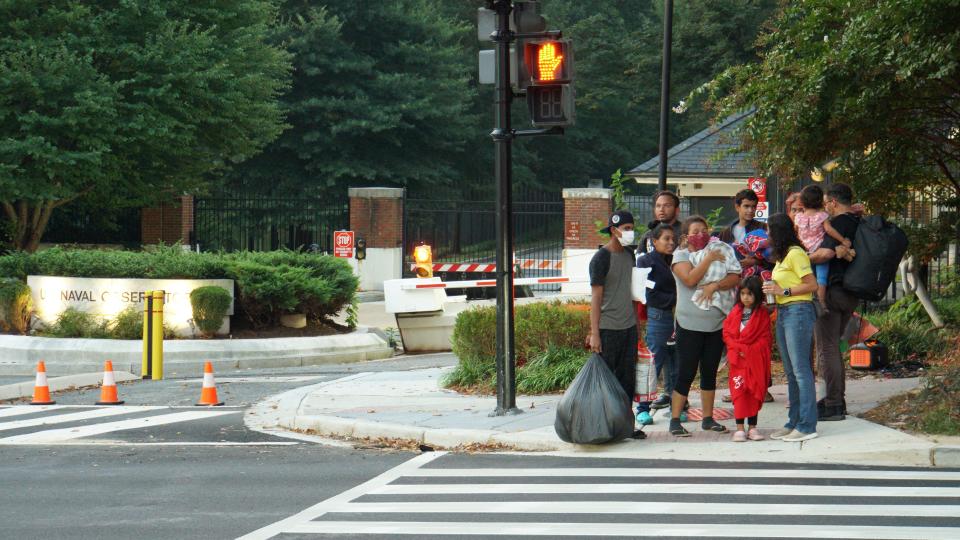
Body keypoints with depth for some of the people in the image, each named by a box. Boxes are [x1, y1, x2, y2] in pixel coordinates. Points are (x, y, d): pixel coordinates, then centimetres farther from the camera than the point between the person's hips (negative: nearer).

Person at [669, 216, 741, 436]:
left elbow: (735, 277, -2)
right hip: (690, 324, -4)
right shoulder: (681, 255, -1)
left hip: (717, 323, 4)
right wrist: (708, 258, -14)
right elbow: (690, 279, -19)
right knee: (687, 372, -5)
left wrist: (715, 285, -17)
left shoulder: (720, 251, 9)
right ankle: (675, 420, -1)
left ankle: (708, 418, 17)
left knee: (710, 372, 10)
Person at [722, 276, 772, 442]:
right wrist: (738, 349, -10)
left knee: (755, 392, 3)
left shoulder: (762, 314, 0)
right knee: (739, 391, -5)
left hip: (756, 360, -1)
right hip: (738, 360, 1)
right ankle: (739, 428, -3)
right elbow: (726, 333, 4)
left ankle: (753, 427, 11)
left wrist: (748, 350, -13)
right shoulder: (735, 312, 6)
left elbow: (765, 338, -3)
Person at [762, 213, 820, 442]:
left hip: (798, 311, -10)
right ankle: (794, 422, 16)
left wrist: (783, 291, -15)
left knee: (801, 370, -9)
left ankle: (807, 426, -9)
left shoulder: (796, 254, -11)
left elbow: (812, 285, -16)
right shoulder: (782, 256, 17)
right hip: (783, 313, 10)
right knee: (790, 372, 11)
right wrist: (772, 288, 6)